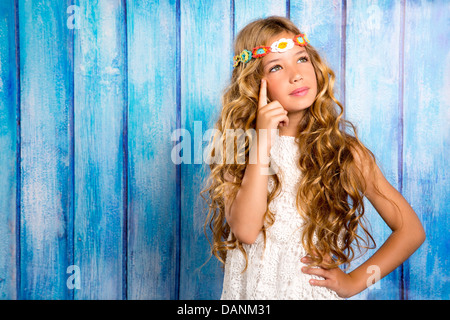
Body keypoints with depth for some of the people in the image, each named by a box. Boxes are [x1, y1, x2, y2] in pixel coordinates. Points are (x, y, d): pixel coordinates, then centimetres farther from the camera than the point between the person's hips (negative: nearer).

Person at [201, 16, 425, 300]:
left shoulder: (345, 152, -4)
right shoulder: (234, 144, -2)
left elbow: (412, 230, 2)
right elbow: (245, 231, -16)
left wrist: (354, 281, -3)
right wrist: (262, 142, -18)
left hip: (315, 290, 1)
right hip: (247, 289, 0)